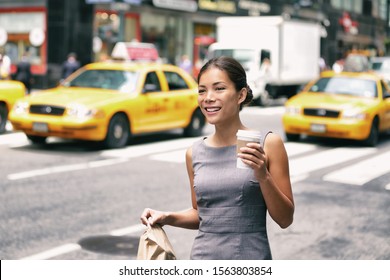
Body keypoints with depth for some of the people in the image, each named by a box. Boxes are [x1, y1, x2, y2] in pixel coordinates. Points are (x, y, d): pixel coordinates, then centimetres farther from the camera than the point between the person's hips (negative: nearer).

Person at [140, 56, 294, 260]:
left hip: (251, 259, -3)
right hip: (203, 260, 3)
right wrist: (167, 218, -1)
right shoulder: (195, 153, 2)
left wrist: (263, 176, -19)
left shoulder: (268, 144, -8)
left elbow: (285, 219, -6)